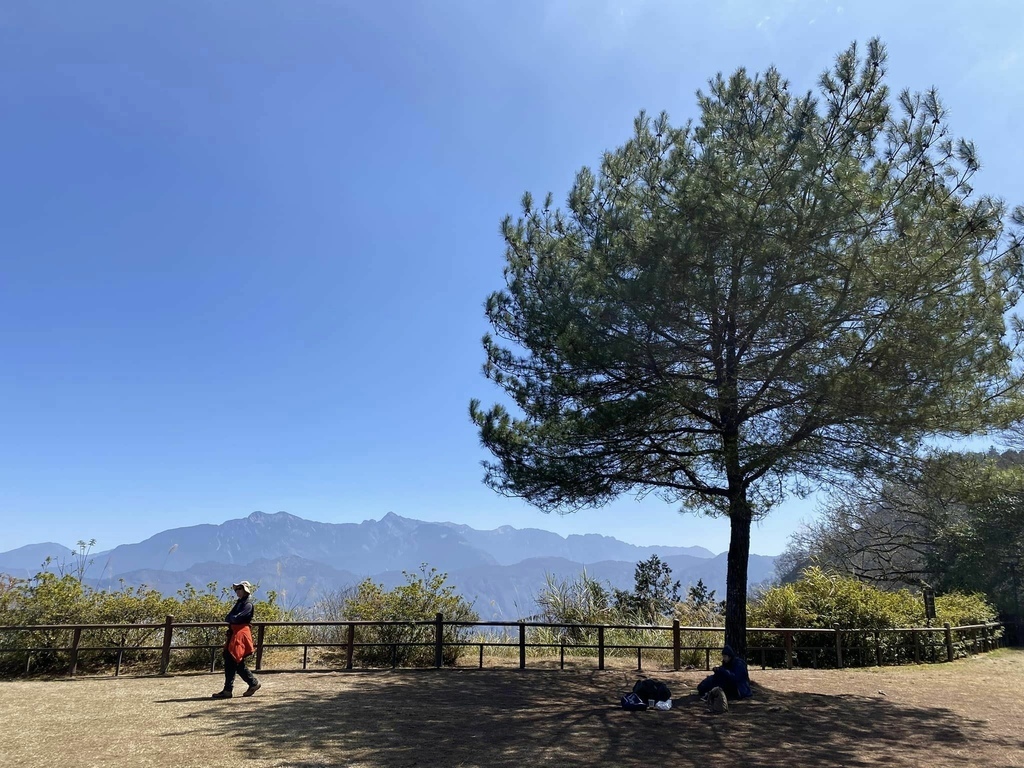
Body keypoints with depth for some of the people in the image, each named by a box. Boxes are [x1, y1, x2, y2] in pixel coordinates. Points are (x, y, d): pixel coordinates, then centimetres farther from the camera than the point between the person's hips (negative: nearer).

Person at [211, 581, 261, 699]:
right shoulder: (239, 602, 20)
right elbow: (227, 618, 17)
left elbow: (237, 618, -20)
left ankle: (227, 690, -4)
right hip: (234, 634, 9)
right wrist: (231, 619, -4)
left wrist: (230, 618, -2)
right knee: (237, 663, 10)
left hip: (241, 634, -9)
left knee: (231, 662, -8)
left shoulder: (248, 604, -10)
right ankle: (253, 683, 17)